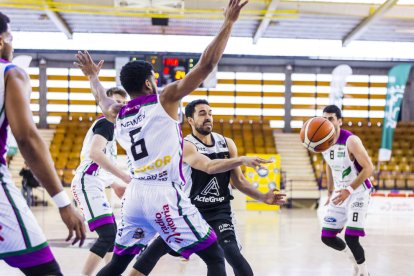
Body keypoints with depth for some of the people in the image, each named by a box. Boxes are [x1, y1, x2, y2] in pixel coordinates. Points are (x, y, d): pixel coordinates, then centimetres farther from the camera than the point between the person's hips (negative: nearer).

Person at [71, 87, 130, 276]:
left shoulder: (108, 126, 24)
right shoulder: (106, 123, -7)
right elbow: (95, 153, -25)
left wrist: (114, 185, 26)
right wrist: (125, 177, -25)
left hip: (91, 184, 11)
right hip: (88, 183, -11)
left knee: (113, 235, 17)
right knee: (108, 235, -19)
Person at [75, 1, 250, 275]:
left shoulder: (117, 114, 15)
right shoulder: (165, 99, -1)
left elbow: (102, 98, 40)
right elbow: (207, 65, -6)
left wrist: (93, 77, 60)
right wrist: (229, 22, -1)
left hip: (134, 195, 6)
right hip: (165, 194, -6)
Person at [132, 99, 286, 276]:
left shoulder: (227, 143, 4)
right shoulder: (186, 146, -12)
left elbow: (238, 180, 10)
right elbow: (209, 167, -31)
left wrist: (263, 197, -3)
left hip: (220, 211, 2)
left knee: (232, 253, -20)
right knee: (156, 248, 5)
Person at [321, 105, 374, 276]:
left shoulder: (351, 141, -22)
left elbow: (369, 168, -24)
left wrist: (349, 190, -31)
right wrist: (330, 192, 17)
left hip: (358, 192, -7)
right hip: (340, 193, 7)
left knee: (351, 237, -17)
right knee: (327, 237, 5)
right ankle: (354, 256, 33)